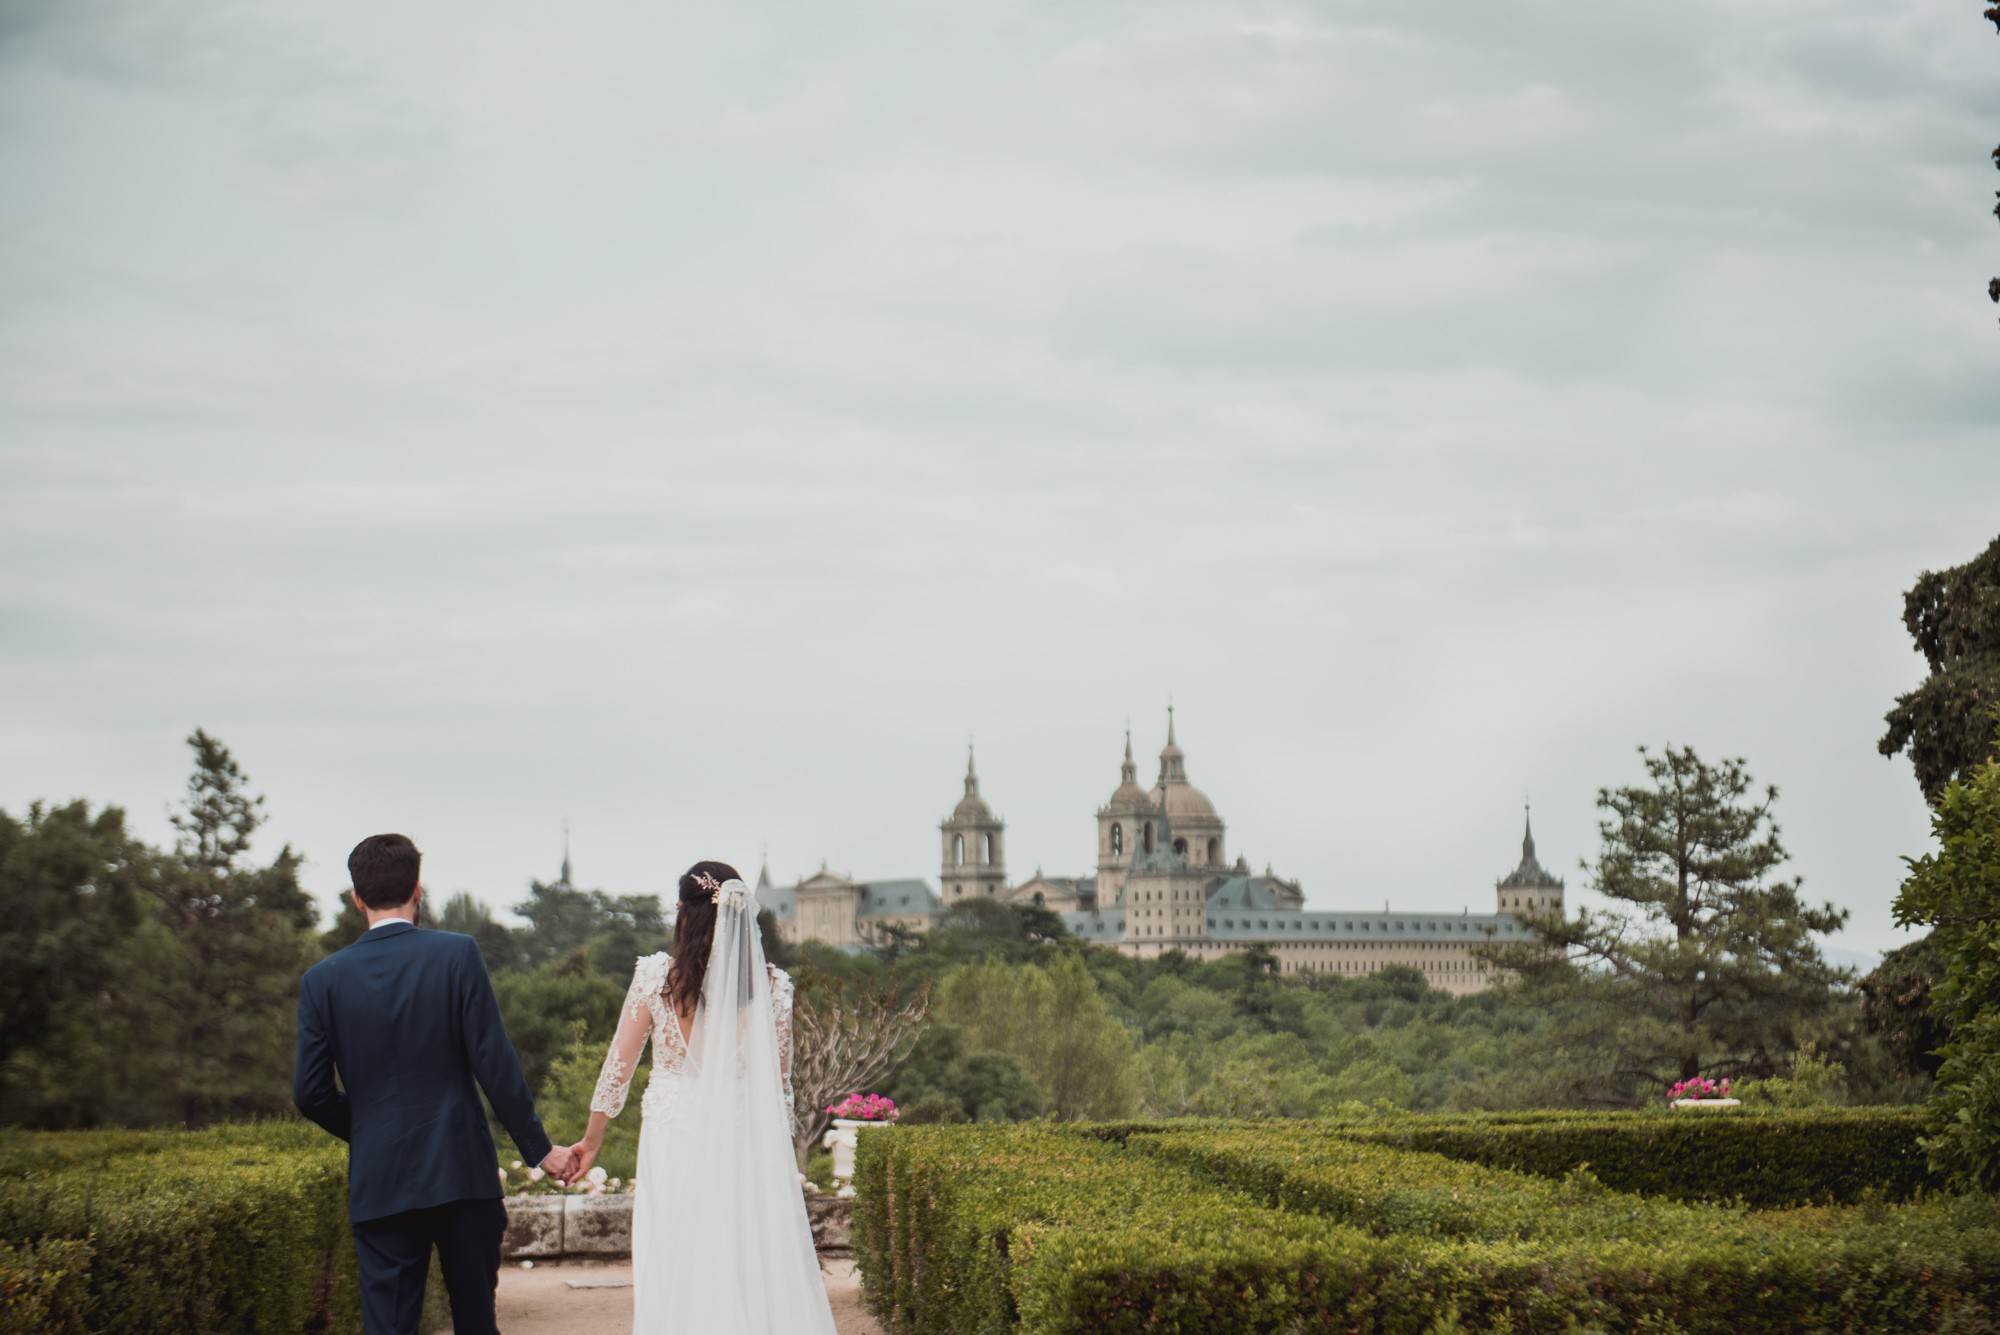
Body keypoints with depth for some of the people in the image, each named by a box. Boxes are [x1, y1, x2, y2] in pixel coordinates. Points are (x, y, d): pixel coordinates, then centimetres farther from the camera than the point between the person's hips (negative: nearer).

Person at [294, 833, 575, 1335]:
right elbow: (495, 1063, -8)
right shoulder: (457, 954, -5)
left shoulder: (323, 980, -1)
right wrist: (539, 1148, 1)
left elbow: (310, 1093, 0)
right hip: (462, 1174, -1)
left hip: (380, 1183, 1)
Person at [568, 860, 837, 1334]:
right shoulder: (771, 987, -1)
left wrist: (592, 1140, 14)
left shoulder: (656, 974, -5)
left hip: (674, 1141, -1)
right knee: (755, 1275, 5)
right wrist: (783, 1158, 17)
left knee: (672, 1281, 5)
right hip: (747, 1146, 1)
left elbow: (618, 1064, 2)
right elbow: (780, 1085, 5)